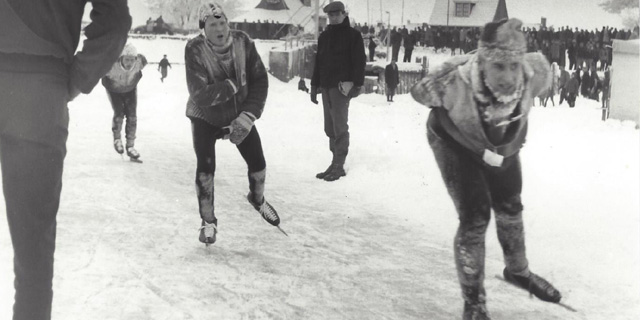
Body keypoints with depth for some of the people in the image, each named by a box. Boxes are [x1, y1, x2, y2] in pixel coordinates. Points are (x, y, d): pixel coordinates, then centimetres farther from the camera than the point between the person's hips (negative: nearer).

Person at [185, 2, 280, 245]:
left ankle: (257, 199, 39)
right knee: (205, 167, -15)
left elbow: (260, 81, -15)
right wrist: (233, 85, -32)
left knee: (258, 164, 4)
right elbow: (200, 95, -34)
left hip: (238, 114, 3)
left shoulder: (243, 43, -19)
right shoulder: (195, 50, -28)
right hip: (205, 117, -3)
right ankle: (208, 221, 7)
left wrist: (247, 116, -23)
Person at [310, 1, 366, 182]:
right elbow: (318, 63, 20)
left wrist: (357, 84, -15)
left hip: (342, 86, -7)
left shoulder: (352, 35, -2)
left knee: (339, 126, -7)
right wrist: (315, 86, 16)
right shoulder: (324, 37, 17)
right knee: (330, 127, 7)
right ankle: (335, 163, 12)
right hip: (326, 86, 7)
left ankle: (339, 166, -3)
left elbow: (359, 61, -7)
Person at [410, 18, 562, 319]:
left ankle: (518, 270, 49)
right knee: (474, 219, -10)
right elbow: (420, 92, -21)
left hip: (505, 144, 4)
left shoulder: (533, 74, -35)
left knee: (510, 209, 21)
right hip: (456, 144, -4)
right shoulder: (454, 81, -43)